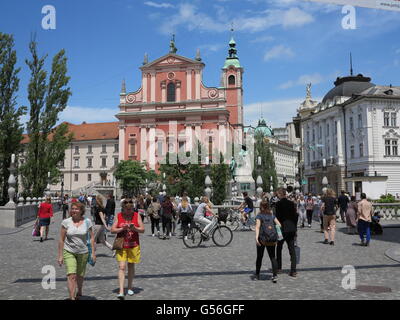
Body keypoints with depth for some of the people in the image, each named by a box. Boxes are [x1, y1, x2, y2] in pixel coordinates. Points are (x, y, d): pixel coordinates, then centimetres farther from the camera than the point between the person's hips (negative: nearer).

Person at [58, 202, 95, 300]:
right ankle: (72, 297, -11)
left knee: (80, 275, 14)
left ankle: (79, 291, 42)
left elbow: (92, 237, 0)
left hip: (83, 252, 1)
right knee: (71, 276, -14)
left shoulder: (87, 222, -3)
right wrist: (60, 256, -3)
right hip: (69, 252, -1)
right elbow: (61, 240, -2)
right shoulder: (66, 222, -5)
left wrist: (93, 252, -5)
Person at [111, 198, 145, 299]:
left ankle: (130, 287, 29)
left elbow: (142, 230, -1)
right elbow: (112, 230, -2)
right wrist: (122, 228, -18)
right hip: (121, 245, -1)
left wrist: (134, 228, -20)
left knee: (131, 266, 12)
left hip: (133, 245, 1)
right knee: (122, 267, -9)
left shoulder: (136, 215, -1)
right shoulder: (119, 216, 0)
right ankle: (121, 291, -11)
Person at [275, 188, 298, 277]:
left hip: (282, 229, -3)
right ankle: (293, 271, 1)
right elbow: (295, 216, 6)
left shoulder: (278, 204, -10)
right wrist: (295, 228, 13)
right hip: (291, 229, 3)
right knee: (292, 249, 5)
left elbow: (277, 217, -11)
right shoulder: (291, 203, 2)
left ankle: (279, 268, 23)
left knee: (279, 248, 16)